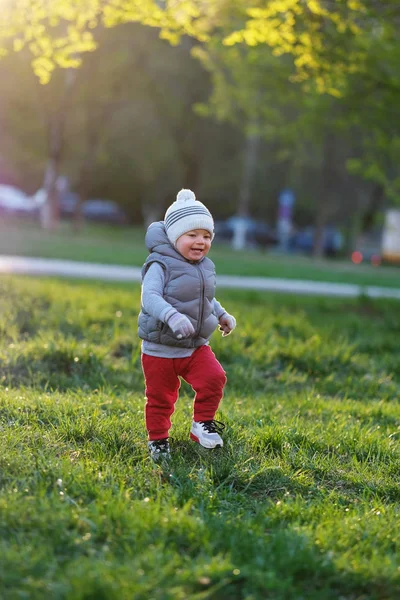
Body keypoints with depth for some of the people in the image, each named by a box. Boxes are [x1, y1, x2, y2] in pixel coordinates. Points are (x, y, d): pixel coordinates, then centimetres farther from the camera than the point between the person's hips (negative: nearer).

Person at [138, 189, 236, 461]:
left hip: (196, 346, 5)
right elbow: (150, 296, -32)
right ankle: (158, 438, 26)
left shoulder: (205, 267, 7)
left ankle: (203, 423, 6)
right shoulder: (161, 265, -17)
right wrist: (172, 316, -46)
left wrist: (222, 315, 16)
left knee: (214, 378, -14)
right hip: (160, 348, -5)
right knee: (160, 397, 5)